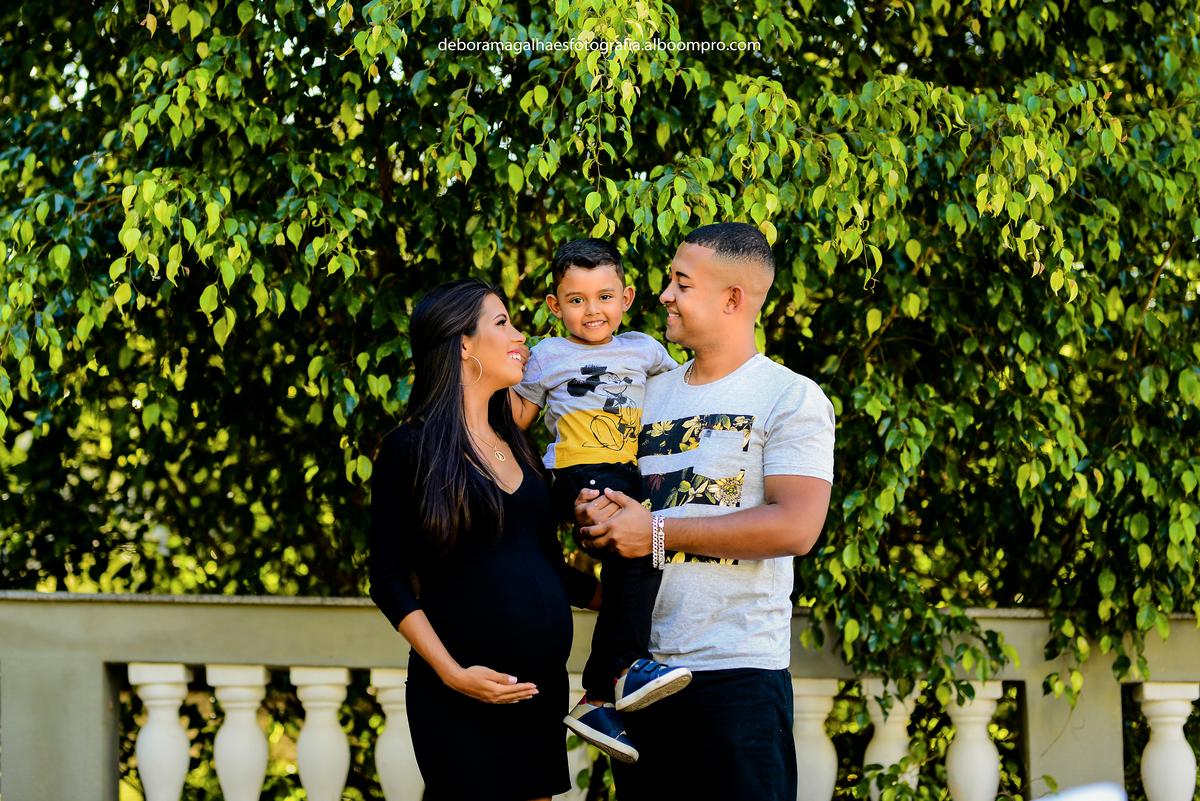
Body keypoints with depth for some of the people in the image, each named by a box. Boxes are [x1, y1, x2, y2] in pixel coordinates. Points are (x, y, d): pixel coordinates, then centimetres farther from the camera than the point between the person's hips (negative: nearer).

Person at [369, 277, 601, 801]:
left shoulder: (516, 447, 16)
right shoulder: (410, 449, -3)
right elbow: (389, 580, -7)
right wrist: (451, 673, -16)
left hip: (541, 693, 6)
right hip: (463, 701, -6)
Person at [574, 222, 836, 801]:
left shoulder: (791, 398, -3)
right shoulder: (651, 393, 17)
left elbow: (795, 528, -15)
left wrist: (659, 531, -14)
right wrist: (592, 514, -3)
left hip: (740, 672, -6)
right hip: (643, 667, 6)